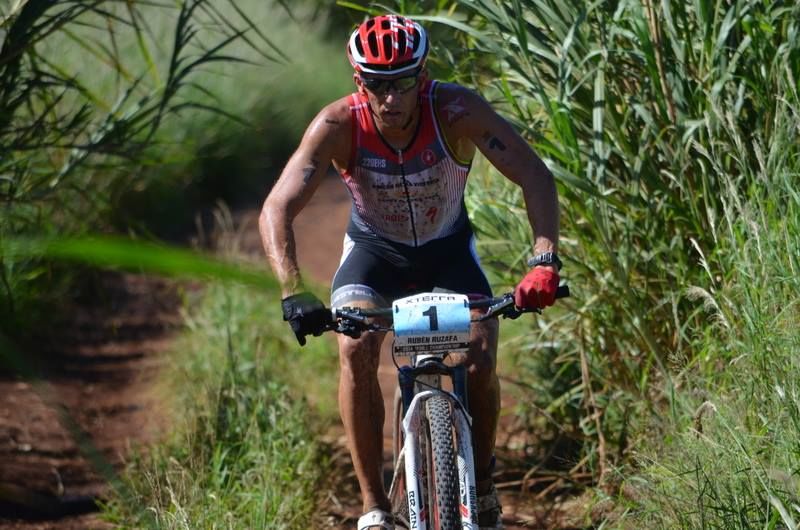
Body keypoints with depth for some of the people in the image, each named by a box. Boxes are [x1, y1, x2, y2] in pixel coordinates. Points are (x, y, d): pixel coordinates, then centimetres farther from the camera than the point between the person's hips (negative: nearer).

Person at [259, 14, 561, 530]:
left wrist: (545, 261, -49)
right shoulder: (339, 125, -30)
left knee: (481, 361, -19)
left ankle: (482, 482, 11)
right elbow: (277, 209, -35)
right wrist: (294, 294, -50)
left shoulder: (456, 111, -31)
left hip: (448, 249, 0)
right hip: (374, 250, 0)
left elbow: (534, 176, -34)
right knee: (356, 349, -27)